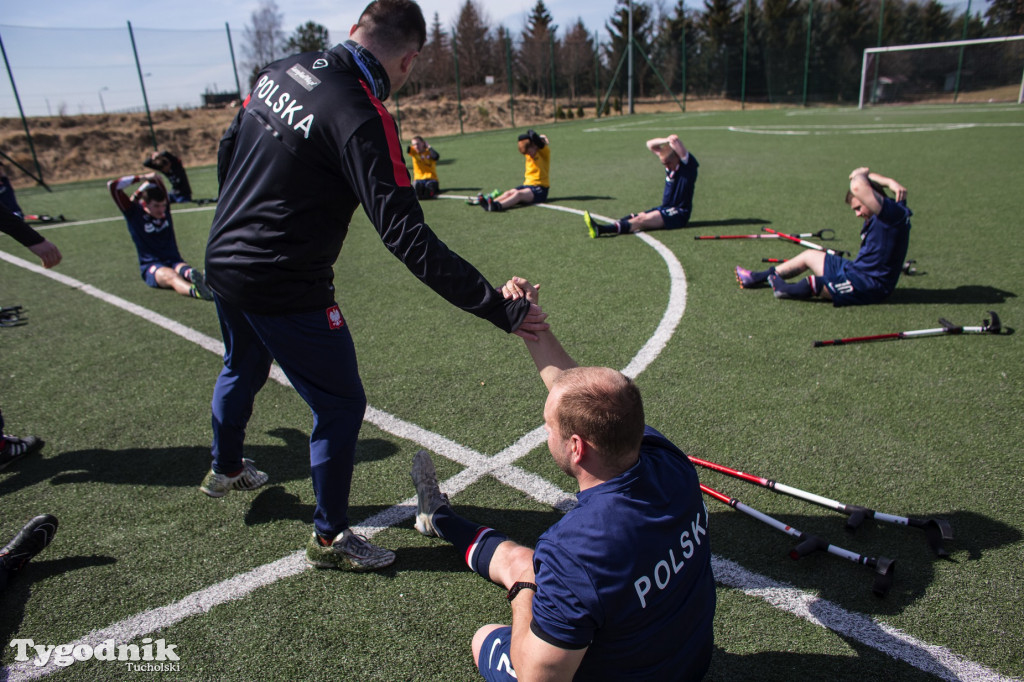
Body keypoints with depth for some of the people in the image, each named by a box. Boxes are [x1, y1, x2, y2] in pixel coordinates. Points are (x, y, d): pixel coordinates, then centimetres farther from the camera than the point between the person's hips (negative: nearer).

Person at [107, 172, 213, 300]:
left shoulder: (165, 209, 11)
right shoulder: (133, 213, 1)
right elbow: (112, 186, -6)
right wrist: (143, 178, -7)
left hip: (175, 261, 3)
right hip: (151, 266, -3)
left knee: (190, 272, -36)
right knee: (170, 276, -40)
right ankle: (194, 290, -74)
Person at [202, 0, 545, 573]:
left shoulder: (280, 71, 1)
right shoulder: (362, 116, -24)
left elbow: (228, 149, 15)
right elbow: (409, 239, -29)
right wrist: (500, 310, -27)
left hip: (223, 261, 9)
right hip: (285, 290, -9)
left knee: (242, 370, 32)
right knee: (341, 404, 6)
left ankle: (226, 470, 59)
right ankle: (329, 537, 23)